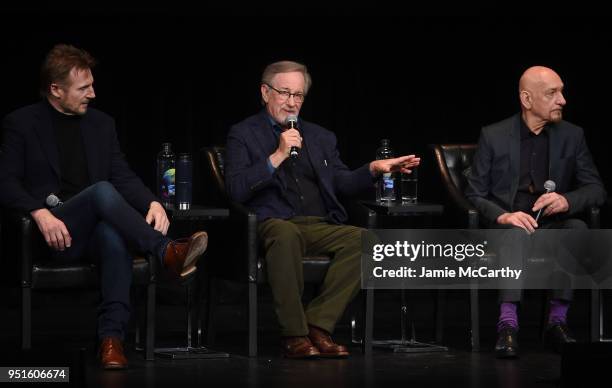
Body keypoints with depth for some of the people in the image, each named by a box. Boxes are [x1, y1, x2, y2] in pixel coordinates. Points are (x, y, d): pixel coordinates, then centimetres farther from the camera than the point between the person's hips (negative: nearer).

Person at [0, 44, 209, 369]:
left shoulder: (101, 123, 18)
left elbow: (123, 177, 13)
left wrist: (152, 203, -9)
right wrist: (40, 212, -22)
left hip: (96, 227, 3)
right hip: (55, 231, -3)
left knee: (115, 237, -36)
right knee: (102, 190, -34)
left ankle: (112, 336, -41)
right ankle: (167, 253, -41)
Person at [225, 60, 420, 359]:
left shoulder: (321, 137, 25)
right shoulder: (243, 134, 10)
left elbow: (342, 183, 25)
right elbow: (236, 190, -4)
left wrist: (374, 169, 7)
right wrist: (277, 156, -10)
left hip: (320, 227, 5)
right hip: (274, 223, -5)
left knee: (364, 239, -26)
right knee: (286, 234, -41)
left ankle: (318, 325, -25)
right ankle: (294, 335, -32)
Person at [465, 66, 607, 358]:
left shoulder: (571, 136, 9)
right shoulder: (493, 136, 3)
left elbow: (597, 190, 6)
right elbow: (474, 195, 0)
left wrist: (567, 200, -17)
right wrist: (503, 216, -22)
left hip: (552, 226, 2)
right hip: (505, 225, -2)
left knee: (577, 229, -31)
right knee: (515, 232, -37)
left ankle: (557, 320, -30)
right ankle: (508, 323, -44)